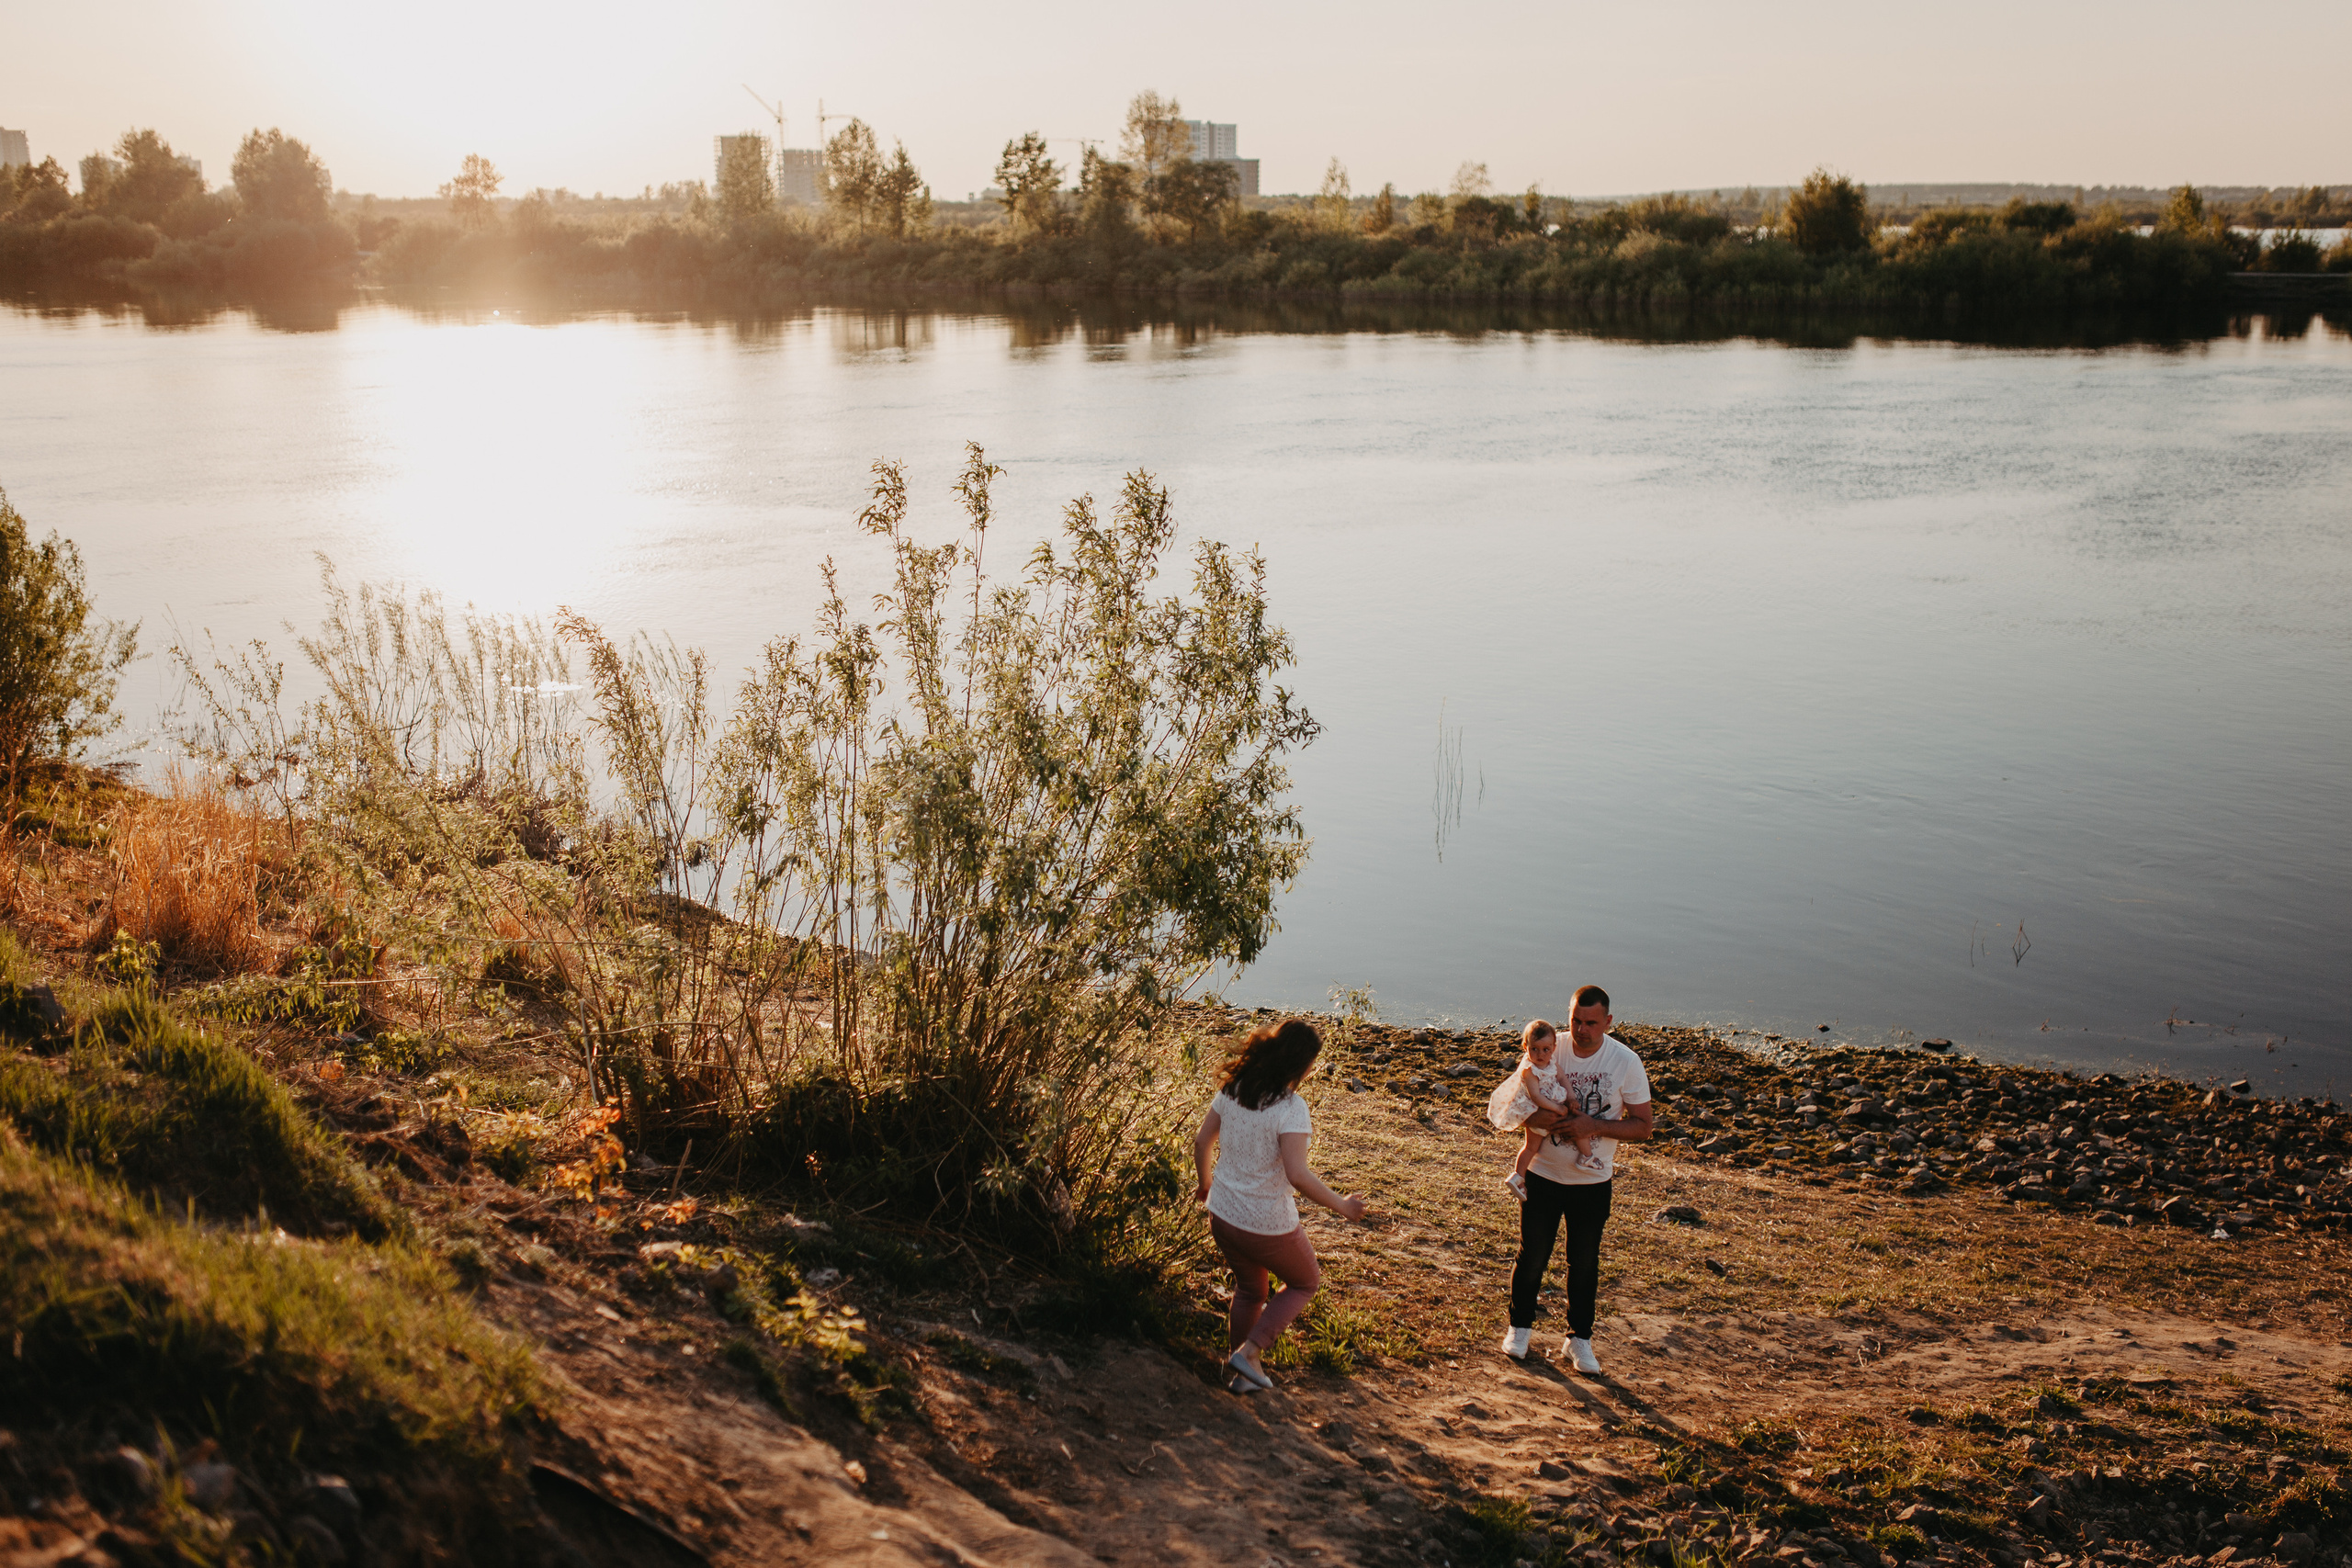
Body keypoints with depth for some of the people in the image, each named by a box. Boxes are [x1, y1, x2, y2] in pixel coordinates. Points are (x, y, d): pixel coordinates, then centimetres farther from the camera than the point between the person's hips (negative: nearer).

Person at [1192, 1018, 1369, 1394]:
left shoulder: (1232, 1090, -2)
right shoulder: (1290, 1107, -22)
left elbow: (1201, 1143, 6)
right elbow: (1297, 1174, -29)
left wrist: (1204, 1184, 24)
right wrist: (1341, 1206, -18)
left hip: (1222, 1216, 6)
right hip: (1267, 1226, -6)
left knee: (1249, 1290, 29)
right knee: (1305, 1282, 22)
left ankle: (1244, 1375, 36)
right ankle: (1250, 1352, 10)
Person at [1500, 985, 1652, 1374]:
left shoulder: (1626, 1062, -12)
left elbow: (1641, 1126, -8)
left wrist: (1593, 1125, -23)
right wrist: (1547, 1117, -25)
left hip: (1592, 1181, 0)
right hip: (1543, 1172, 0)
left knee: (1585, 1262, 10)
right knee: (1532, 1255, 9)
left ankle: (1580, 1338, 27)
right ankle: (1520, 1327, 30)